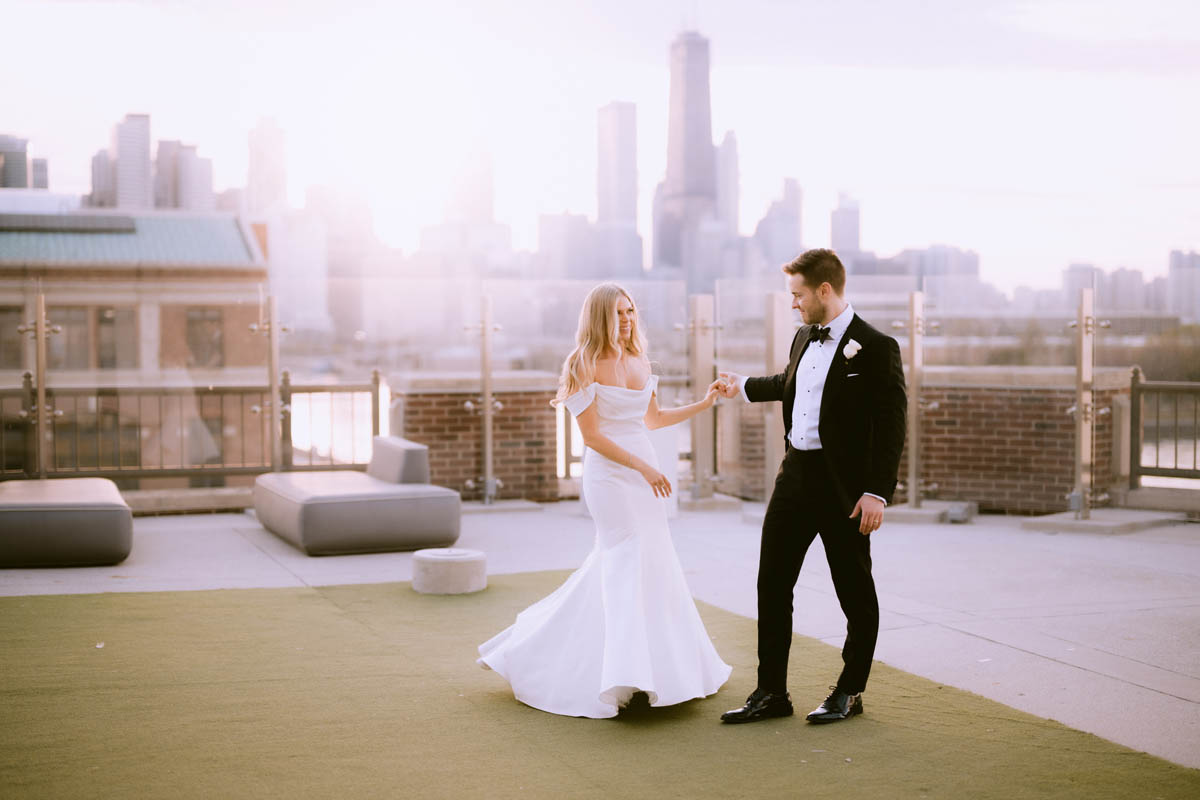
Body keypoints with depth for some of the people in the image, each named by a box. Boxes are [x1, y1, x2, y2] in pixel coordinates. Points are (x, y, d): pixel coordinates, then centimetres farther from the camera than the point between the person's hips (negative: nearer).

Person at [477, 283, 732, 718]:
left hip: (645, 472, 7)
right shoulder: (585, 367, -10)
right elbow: (592, 436, -14)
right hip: (609, 473, -7)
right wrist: (643, 467, -20)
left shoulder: (639, 362, 10)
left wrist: (703, 404, 13)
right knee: (627, 561, -13)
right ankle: (624, 674, -14)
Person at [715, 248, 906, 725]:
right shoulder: (804, 337, 10)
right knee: (772, 584, 7)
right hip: (795, 475, 7)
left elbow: (891, 426, -15)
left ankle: (849, 693, 22)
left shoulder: (876, 348, -13)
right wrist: (743, 387, 41)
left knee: (855, 592, 7)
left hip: (845, 487, -7)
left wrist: (877, 492, -20)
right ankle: (771, 693, 16)